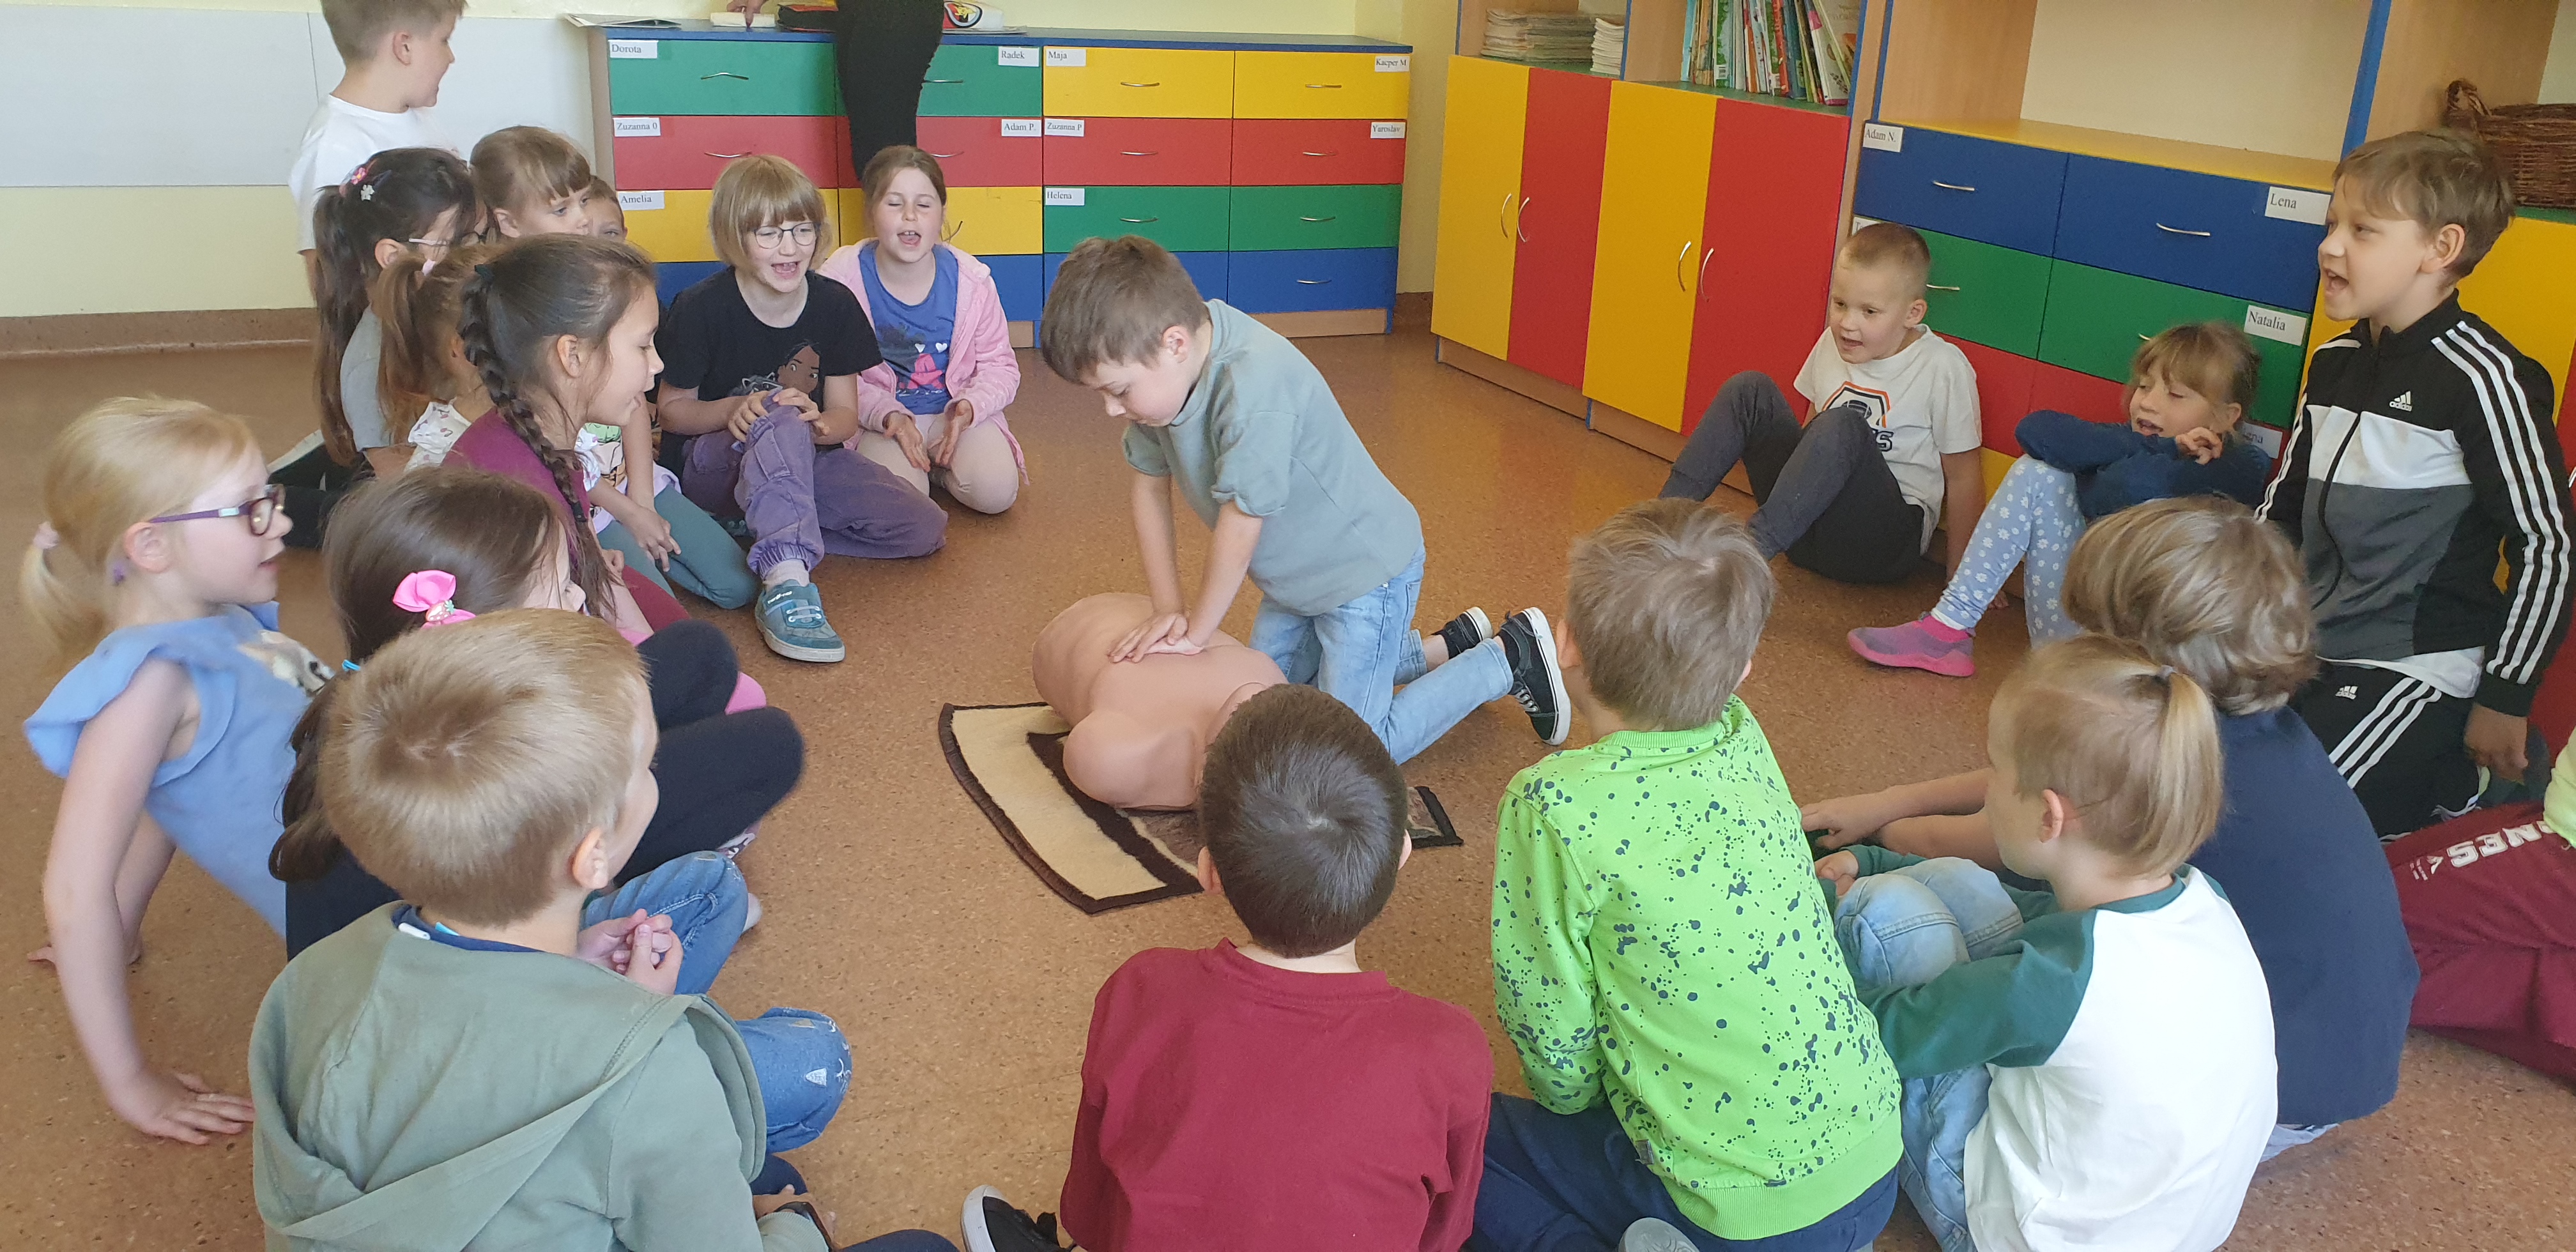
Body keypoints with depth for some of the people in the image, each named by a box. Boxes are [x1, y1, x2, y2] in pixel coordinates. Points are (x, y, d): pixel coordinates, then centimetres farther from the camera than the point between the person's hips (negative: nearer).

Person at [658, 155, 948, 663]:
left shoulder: (835, 304, -4)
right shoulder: (701, 308, -14)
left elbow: (845, 415, -2)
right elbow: (671, 407, -6)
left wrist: (818, 424, -28)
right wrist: (734, 409, -27)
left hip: (803, 457, 5)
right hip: (711, 464, -4)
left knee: (925, 530, -12)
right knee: (778, 418, -40)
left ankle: (766, 525, -8)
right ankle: (787, 583, -52)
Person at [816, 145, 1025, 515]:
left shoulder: (970, 279, -7)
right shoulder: (840, 279, -12)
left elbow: (1000, 365, 1)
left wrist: (968, 408, -19)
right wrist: (888, 415, -23)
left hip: (959, 412, 2)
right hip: (880, 417, -2)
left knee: (996, 490, -24)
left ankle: (939, 464, 9)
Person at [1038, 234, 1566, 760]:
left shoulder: (1255, 386, -38)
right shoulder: (1159, 371, -13)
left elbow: (1241, 522, -29)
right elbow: (1147, 484, -2)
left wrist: (1197, 629, -15)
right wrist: (1168, 610, -5)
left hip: (1365, 567, -9)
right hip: (1298, 571, 9)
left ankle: (1509, 660, 11)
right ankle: (1443, 652, 32)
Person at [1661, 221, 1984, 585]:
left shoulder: (1944, 368, -10)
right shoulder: (1834, 343, 5)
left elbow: (1963, 477, -5)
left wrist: (1960, 575, -2)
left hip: (1887, 540, -6)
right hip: (1808, 529, 6)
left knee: (1843, 425, -33)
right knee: (1749, 389, -9)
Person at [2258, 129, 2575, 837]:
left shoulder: (2483, 378, -14)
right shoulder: (2335, 363, 7)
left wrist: (2506, 697, -10)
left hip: (2416, 669, -8)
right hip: (2310, 648, 8)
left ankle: (2450, 785, 6)